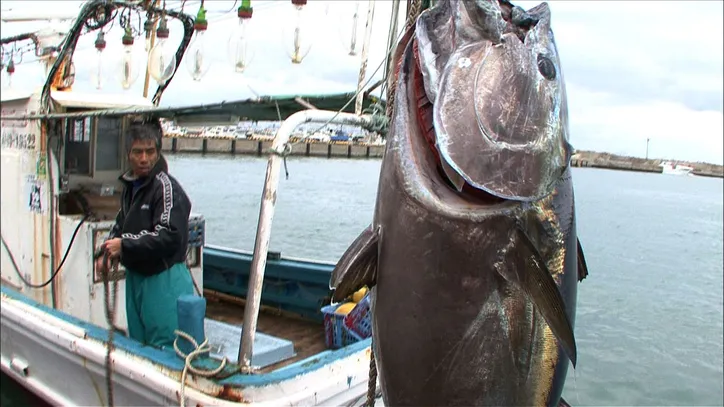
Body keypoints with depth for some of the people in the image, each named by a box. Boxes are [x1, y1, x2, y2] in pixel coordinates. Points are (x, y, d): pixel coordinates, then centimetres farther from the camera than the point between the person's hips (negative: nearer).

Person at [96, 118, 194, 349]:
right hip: (135, 277, 9)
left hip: (165, 279, -9)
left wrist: (124, 245, -21)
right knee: (137, 346, 19)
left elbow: (169, 237, -25)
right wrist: (108, 250, 8)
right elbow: (121, 225, 26)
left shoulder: (166, 187, -16)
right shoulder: (130, 187, 13)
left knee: (165, 348, -2)